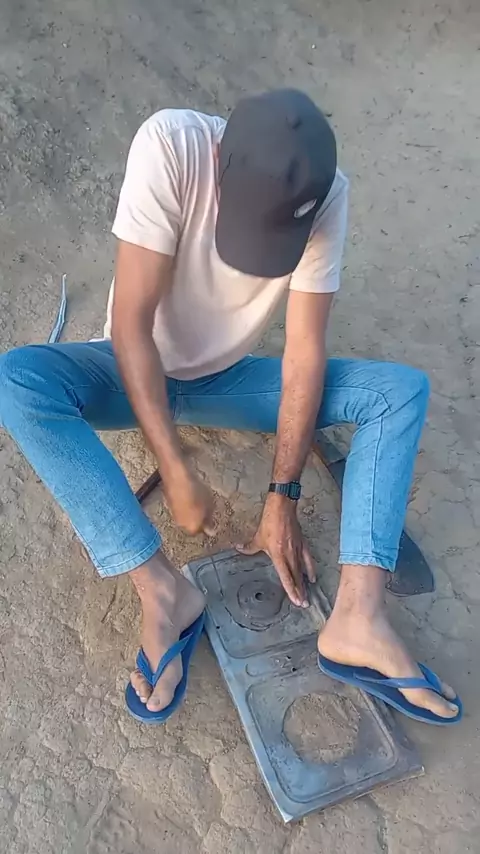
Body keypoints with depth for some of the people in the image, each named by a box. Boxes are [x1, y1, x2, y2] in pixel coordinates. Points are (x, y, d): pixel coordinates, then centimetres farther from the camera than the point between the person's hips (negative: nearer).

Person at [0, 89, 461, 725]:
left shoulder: (326, 195, -19)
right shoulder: (170, 144, -26)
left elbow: (305, 351, -19)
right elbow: (130, 323, -29)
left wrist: (283, 497, -20)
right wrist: (176, 472, -30)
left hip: (228, 379, 2)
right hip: (138, 373, -1)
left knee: (404, 390, -15)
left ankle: (357, 618, -24)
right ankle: (165, 592, -28)